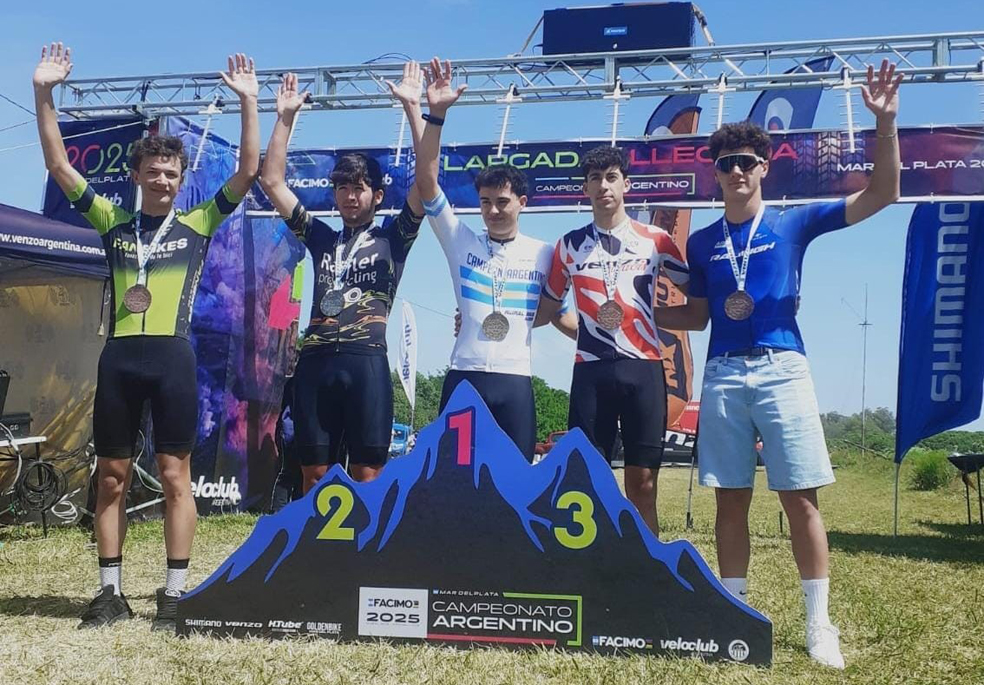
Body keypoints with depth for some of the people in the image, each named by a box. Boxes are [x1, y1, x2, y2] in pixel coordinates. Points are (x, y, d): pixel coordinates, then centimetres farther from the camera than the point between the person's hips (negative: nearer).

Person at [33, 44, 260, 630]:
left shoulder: (199, 224, 8)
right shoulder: (113, 222, 14)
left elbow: (248, 173, 1)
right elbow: (60, 166, 10)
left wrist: (249, 102, -5)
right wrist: (44, 94, 2)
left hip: (172, 356, -2)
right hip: (119, 358, 3)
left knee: (175, 475, 1)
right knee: (112, 477, 6)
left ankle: (175, 593, 7)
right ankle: (111, 592, 16)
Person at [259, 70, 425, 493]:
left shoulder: (392, 239, 13)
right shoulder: (321, 238, 21)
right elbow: (271, 182, 19)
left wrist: (414, 109, 0)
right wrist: (286, 117, 14)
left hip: (366, 362, -3)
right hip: (315, 363, 3)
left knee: (366, 475, -3)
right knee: (314, 475, 4)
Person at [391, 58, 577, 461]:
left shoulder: (543, 253, 8)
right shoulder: (461, 241, 6)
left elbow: (557, 311, 19)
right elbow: (426, 182, -5)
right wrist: (435, 114, -13)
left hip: (515, 382, 0)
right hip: (463, 377, 0)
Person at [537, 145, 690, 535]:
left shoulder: (655, 240, 8)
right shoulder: (569, 245, 12)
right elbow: (548, 308, 16)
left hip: (643, 368, -1)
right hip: (590, 370, 1)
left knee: (642, 482, 0)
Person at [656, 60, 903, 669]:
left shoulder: (793, 223, 5)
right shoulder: (701, 243, 13)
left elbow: (882, 194, 0)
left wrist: (884, 123, -11)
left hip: (782, 369, -2)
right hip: (723, 376, 3)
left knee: (801, 498, -3)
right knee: (731, 499, 6)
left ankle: (819, 625, 5)